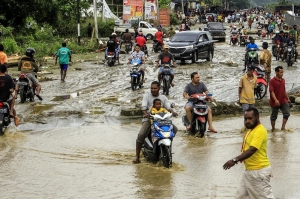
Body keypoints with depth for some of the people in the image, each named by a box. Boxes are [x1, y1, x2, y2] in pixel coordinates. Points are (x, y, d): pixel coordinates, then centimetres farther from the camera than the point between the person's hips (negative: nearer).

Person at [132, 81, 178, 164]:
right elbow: (144, 107, -9)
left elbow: (168, 107, 2)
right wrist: (145, 113, -32)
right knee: (141, 135, -26)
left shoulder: (163, 97, 14)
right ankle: (137, 157, -22)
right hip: (148, 119, -3)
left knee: (174, 129, -15)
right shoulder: (146, 96, 6)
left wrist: (172, 112, -22)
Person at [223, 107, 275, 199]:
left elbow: (252, 150, -31)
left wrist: (235, 160, -36)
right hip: (249, 171, 10)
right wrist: (241, 158, 6)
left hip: (259, 172, -10)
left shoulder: (260, 131, -21)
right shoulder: (251, 129, 11)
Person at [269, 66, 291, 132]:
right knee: (274, 116, 7)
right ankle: (273, 128, 21)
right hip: (275, 102, -5)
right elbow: (271, 91, -20)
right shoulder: (272, 81, -13)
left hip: (283, 101, 6)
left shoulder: (283, 80, 9)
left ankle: (283, 127, -3)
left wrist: (287, 98, 21)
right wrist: (275, 100, -32)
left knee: (287, 113, -8)